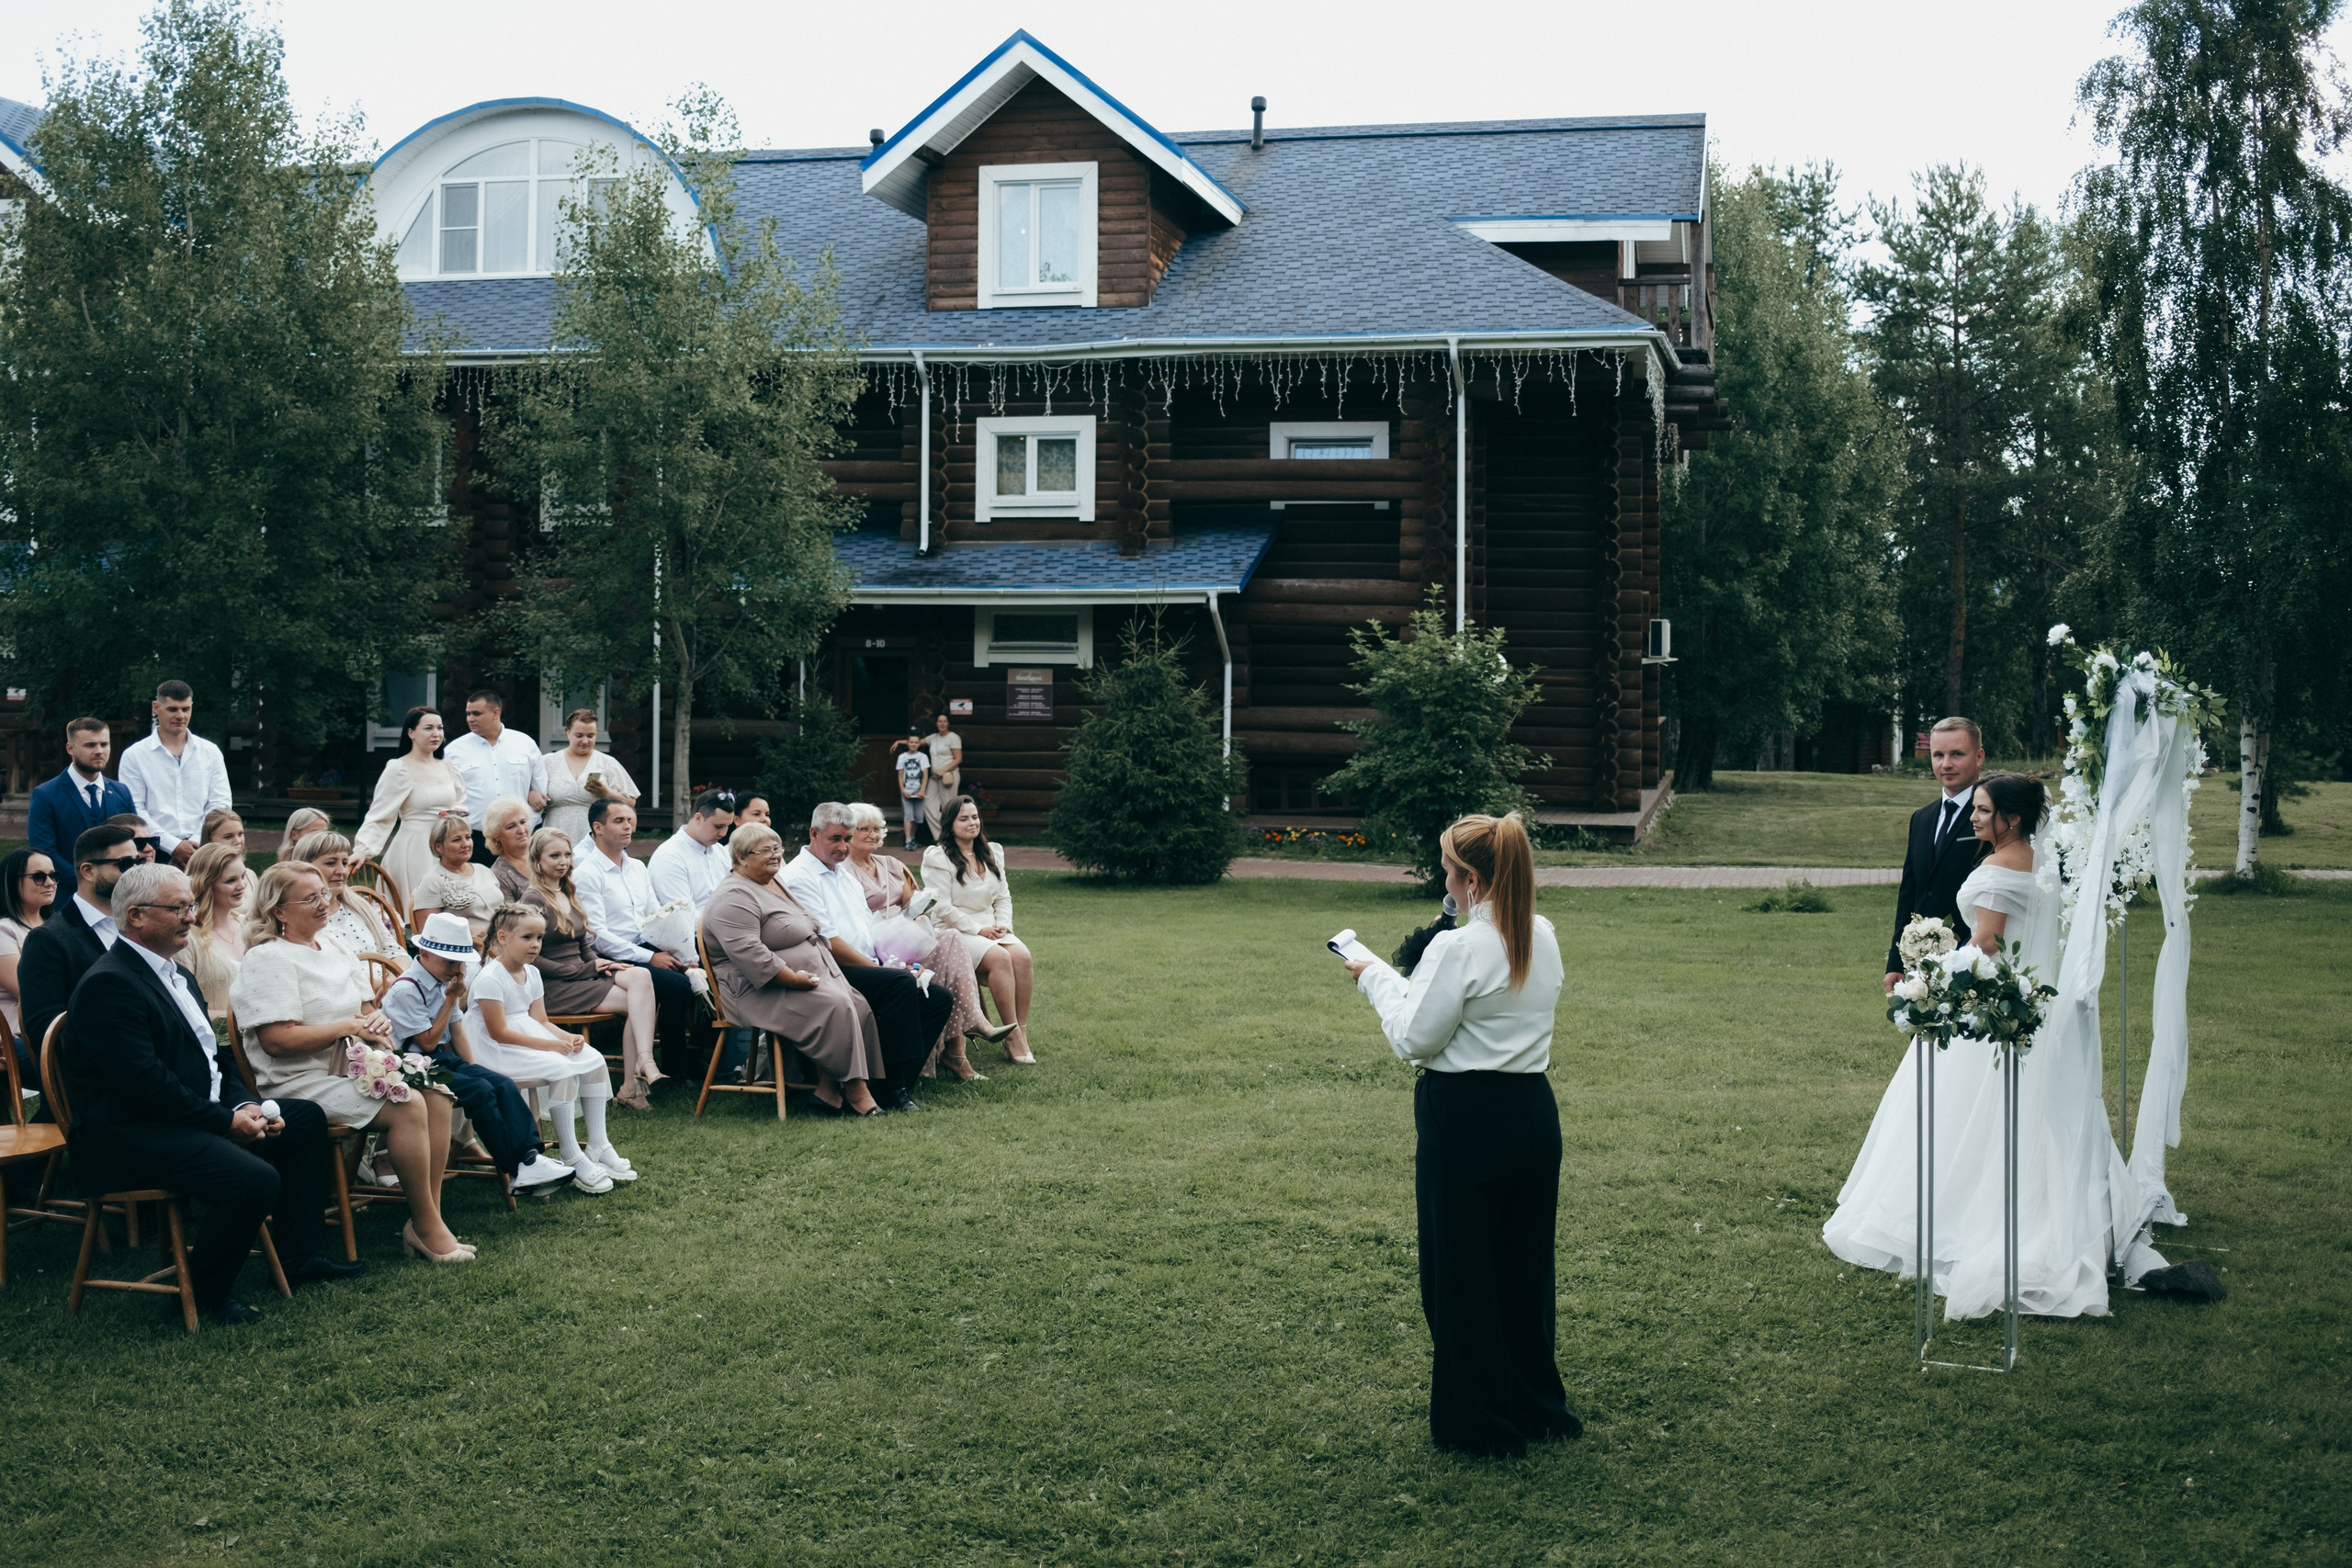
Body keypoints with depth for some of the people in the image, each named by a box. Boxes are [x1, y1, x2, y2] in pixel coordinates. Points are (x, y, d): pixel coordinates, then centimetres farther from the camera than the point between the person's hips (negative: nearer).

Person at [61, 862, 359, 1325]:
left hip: (201, 1111, 11)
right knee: (256, 1179, -29)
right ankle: (206, 1293, -6)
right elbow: (145, 1082, -23)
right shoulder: (109, 984, -17)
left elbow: (208, 1056, 20)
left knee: (307, 1118, 15)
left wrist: (244, 1105, 1)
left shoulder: (176, 974, 17)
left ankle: (299, 1255, 19)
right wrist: (226, 1121, -19)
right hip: (129, 1136, -11)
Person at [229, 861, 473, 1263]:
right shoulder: (267, 959, -10)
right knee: (408, 1106, -26)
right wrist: (348, 1027, -16)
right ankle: (426, 1226, -15)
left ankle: (425, 1221, -14)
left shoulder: (331, 947, 17)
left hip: (351, 1068, 8)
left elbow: (362, 1011, 23)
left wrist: (377, 1022, -2)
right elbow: (277, 1040, -19)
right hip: (300, 1083, -8)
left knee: (435, 1091, -14)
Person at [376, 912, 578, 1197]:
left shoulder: (445, 981, 8)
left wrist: (473, 1070, 2)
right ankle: (516, 1170, -23)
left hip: (445, 1059, 8)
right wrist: (451, 999, -13)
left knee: (505, 1085, -13)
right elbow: (428, 1042, -15)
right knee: (480, 1091, -26)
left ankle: (530, 1156, -24)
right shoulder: (406, 990, -17)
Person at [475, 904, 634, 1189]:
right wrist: (550, 1045, -22)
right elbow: (499, 1033, -21)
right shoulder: (491, 979, -18)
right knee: (563, 1071, -28)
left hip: (533, 1040, 9)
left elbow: (541, 1022, 11)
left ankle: (599, 1147, 1)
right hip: (500, 1052, -9)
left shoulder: (532, 974, 10)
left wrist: (568, 1038, -11)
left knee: (594, 1061, -4)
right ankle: (572, 1160, -23)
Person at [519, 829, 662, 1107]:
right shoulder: (534, 899, -6)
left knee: (639, 976, -22)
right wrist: (586, 969, -13)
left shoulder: (569, 894, 19)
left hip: (582, 976, 7)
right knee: (637, 1003, -22)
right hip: (553, 987, -7)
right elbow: (532, 959, -12)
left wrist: (600, 965, 0)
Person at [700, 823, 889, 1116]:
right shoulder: (734, 899, -13)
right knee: (835, 1006, -27)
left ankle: (829, 1090, -16)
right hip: (760, 992, -10)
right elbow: (747, 953, -25)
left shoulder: (777, 884, 19)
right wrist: (795, 978, -25)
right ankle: (855, 1091, -23)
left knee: (858, 1005, -13)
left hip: (808, 978, 10)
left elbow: (807, 930, 28)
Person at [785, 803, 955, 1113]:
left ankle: (899, 1084, -10)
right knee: (901, 983, -31)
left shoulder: (846, 874, 23)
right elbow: (828, 943, -15)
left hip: (866, 969, 9)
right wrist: (877, 968, -13)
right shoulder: (800, 876, -7)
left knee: (940, 999, -6)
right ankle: (895, 1088, -27)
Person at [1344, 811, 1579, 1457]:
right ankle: (1537, 1408, 29)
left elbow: (1415, 1039, -14)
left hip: (1466, 1120, -7)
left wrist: (1376, 978, 0)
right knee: (1525, 1265, 18)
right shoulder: (1543, 938, 5)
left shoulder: (1459, 949, -18)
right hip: (1534, 1111, 7)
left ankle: (1480, 1422, 16)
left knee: (1462, 1274, 7)